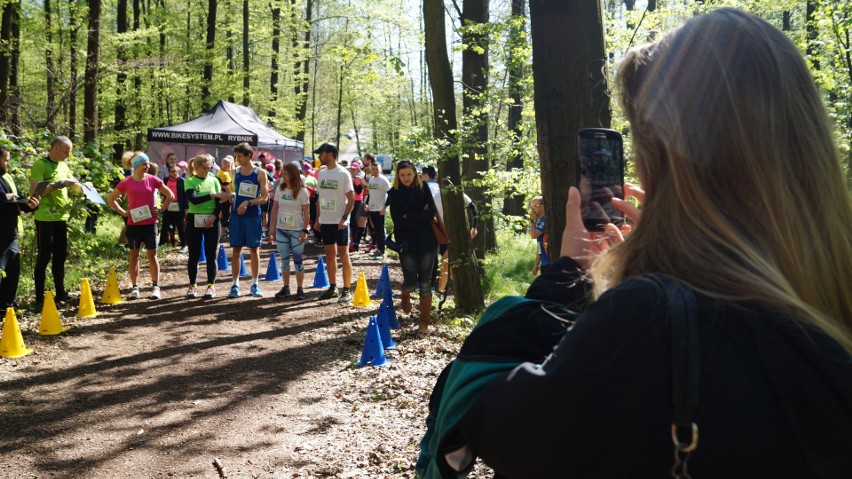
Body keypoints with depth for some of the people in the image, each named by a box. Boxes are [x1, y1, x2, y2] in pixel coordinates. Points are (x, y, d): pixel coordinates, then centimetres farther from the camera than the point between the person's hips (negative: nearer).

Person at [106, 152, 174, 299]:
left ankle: (156, 287, 7)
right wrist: (122, 212, 0)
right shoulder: (126, 182, -1)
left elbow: (169, 195, 9)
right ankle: (135, 287, 12)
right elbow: (110, 199, 10)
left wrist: (161, 210, 1)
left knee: (152, 254, 3)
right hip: (133, 223, 0)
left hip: (150, 223, 0)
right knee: (134, 255, 5)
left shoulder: (153, 180, -1)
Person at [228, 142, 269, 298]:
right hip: (236, 214, 2)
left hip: (253, 215, -2)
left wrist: (248, 203, -18)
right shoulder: (235, 172, 7)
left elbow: (264, 198, -6)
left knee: (254, 250, 6)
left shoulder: (260, 173, -3)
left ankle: (254, 284, 16)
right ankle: (235, 284, 10)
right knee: (236, 250, 3)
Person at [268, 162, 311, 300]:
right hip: (281, 230, 4)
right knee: (284, 260, 8)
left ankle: (300, 289, 8)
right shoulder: (279, 189, 3)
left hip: (297, 231, -4)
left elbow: (306, 213, -7)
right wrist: (272, 228, 4)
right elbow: (274, 209, 7)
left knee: (298, 260, 1)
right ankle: (286, 288, 16)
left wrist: (305, 230, -13)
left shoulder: (302, 191, -8)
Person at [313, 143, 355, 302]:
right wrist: (317, 219, 11)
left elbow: (351, 199, -10)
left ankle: (346, 290, 3)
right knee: (329, 254, 11)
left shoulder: (343, 174, -9)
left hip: (339, 222, -6)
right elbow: (319, 197, 15)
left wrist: (344, 218, -18)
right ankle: (332, 288, 20)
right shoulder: (321, 173, 9)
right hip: (325, 221, 6)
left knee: (343, 255, -2)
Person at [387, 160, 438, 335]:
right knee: (411, 280, -5)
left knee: (425, 282, 0)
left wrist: (409, 217, -13)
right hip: (406, 243, -1)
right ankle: (405, 295, 32)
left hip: (426, 241, 1)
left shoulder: (423, 189, 3)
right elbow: (398, 220, -10)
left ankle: (424, 322, 7)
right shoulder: (394, 194, 0)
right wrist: (421, 216, -13)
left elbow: (432, 212, -9)